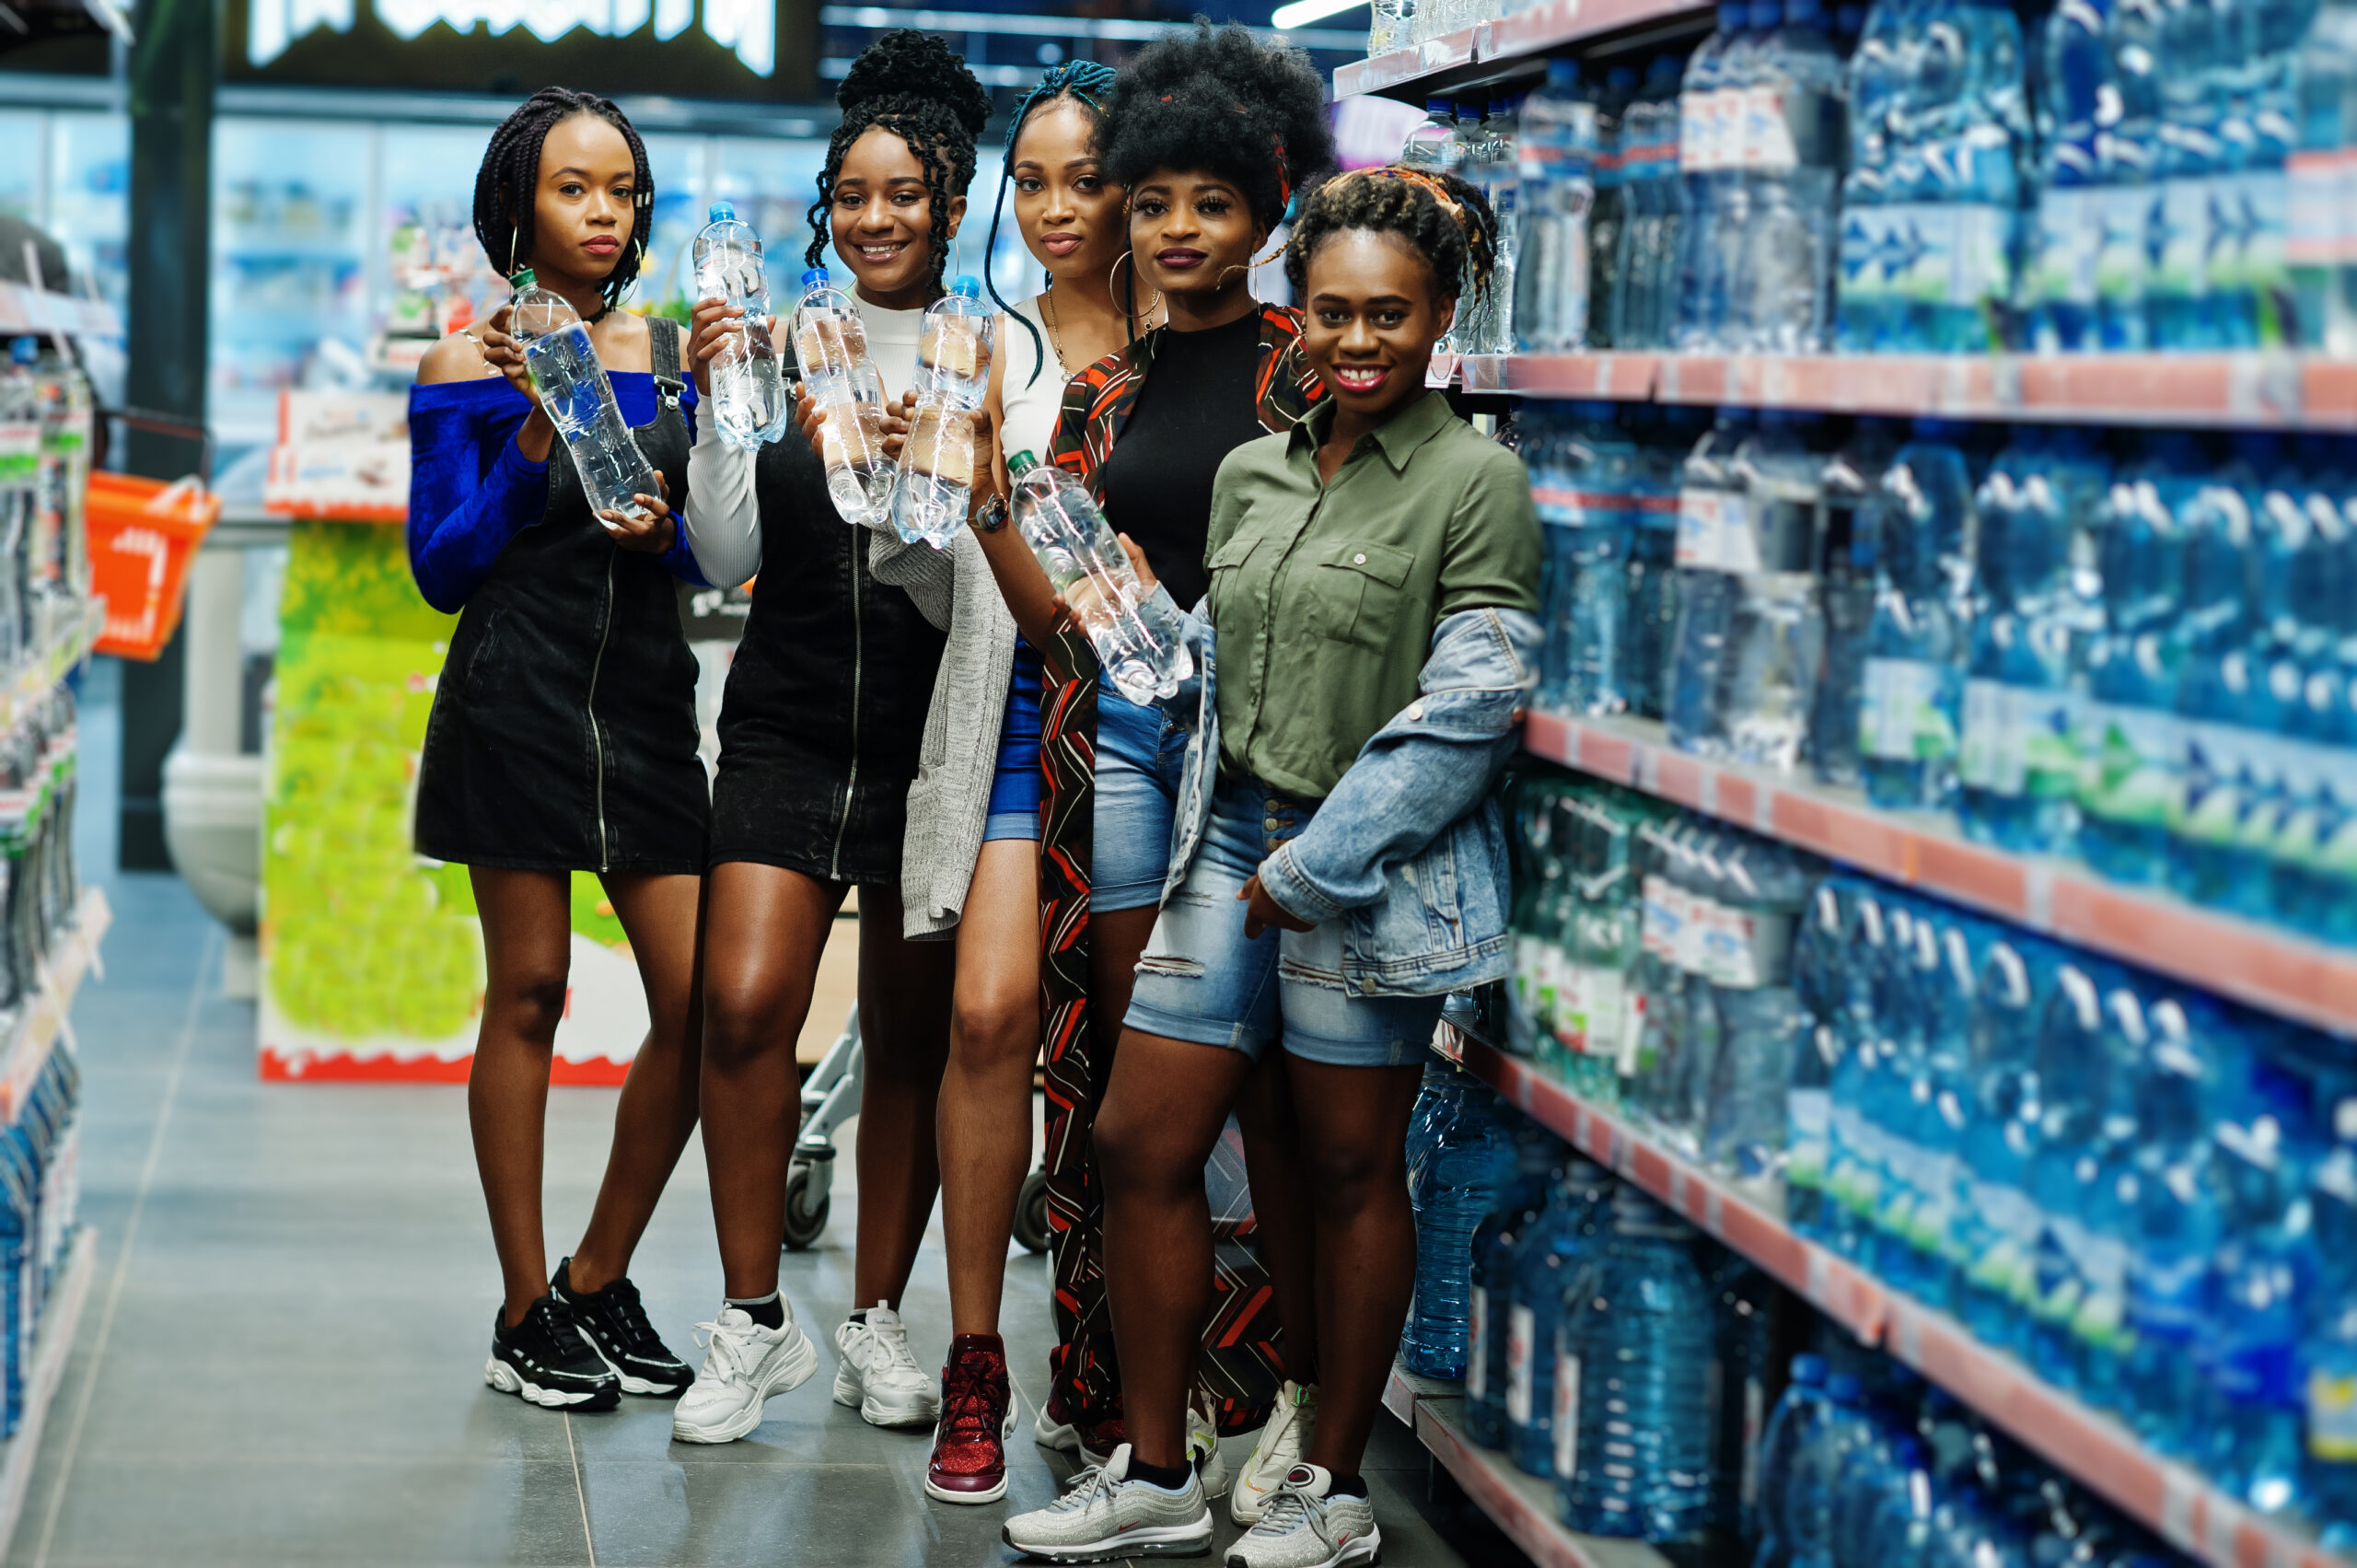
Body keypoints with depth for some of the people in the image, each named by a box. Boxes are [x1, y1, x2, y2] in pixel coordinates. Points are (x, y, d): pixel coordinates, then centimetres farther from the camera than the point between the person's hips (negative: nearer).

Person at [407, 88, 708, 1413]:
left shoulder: (676, 356, 11)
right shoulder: (469, 367, 1)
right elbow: (442, 566, -2)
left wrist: (660, 532, -9)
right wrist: (540, 440, -14)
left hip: (649, 692, 4)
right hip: (517, 693, -4)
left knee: (698, 998, -3)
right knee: (529, 994, 0)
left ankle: (600, 1280, 14)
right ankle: (527, 1316, 10)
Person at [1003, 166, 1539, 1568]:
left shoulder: (1476, 483, -8)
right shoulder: (1252, 475, 12)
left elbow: (1468, 709, -13)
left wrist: (1315, 864, -13)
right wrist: (1227, 837, 10)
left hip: (1369, 872, -6)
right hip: (1230, 844, 6)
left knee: (1353, 1172, 4)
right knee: (1142, 1147, 4)